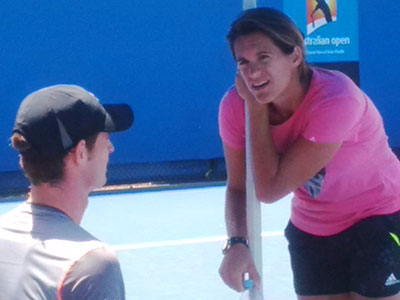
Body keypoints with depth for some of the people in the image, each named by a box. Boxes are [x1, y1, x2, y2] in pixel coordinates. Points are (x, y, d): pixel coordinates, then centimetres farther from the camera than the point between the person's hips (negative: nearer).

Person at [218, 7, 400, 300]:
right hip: (312, 229, 5)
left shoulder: (335, 99, -31)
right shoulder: (235, 106, -15)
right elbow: (238, 187, -7)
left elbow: (270, 189, -30)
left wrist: (256, 108, -28)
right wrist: (237, 242, -25)